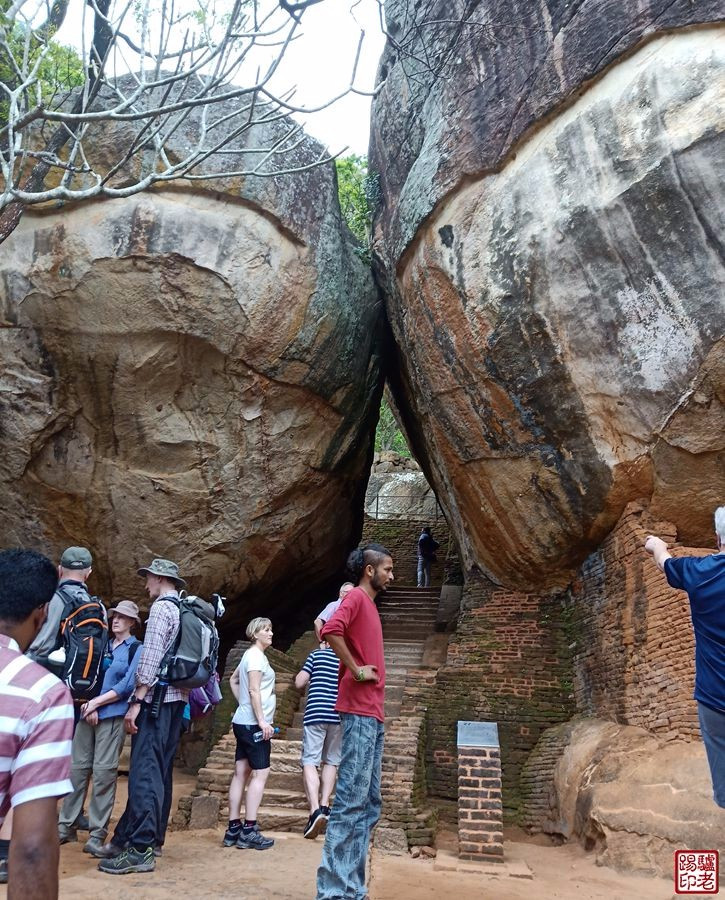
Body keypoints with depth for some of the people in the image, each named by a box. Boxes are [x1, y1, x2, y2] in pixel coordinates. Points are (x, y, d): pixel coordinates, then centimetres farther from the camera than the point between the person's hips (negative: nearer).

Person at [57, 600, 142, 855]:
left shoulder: (137, 649, -1)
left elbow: (127, 686, -8)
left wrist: (96, 702, -9)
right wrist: (88, 705, -6)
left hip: (113, 715, -5)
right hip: (88, 712, 5)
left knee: (104, 772, -4)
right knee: (78, 767, 8)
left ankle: (97, 835, 1)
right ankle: (65, 826, 19)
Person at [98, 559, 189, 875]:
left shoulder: (161, 608, -10)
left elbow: (151, 657, -18)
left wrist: (136, 700, -17)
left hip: (157, 697, -9)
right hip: (177, 697, 9)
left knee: (144, 770, -9)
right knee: (161, 770, 14)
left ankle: (140, 850, -9)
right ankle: (153, 837, 22)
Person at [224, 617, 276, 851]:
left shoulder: (251, 655, 17)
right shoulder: (256, 656, -12)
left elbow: (233, 679, 28)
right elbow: (254, 690, -19)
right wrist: (262, 721, -20)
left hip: (244, 721, 10)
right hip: (253, 723, -10)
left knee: (241, 773, 8)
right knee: (260, 773, -8)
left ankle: (234, 829, 11)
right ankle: (249, 831, -8)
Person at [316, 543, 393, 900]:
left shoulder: (369, 604, 20)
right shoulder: (357, 597, -8)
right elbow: (330, 630, -27)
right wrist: (356, 671, -17)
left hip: (372, 714, 10)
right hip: (360, 712, -10)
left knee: (368, 805, 11)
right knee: (351, 801, -8)